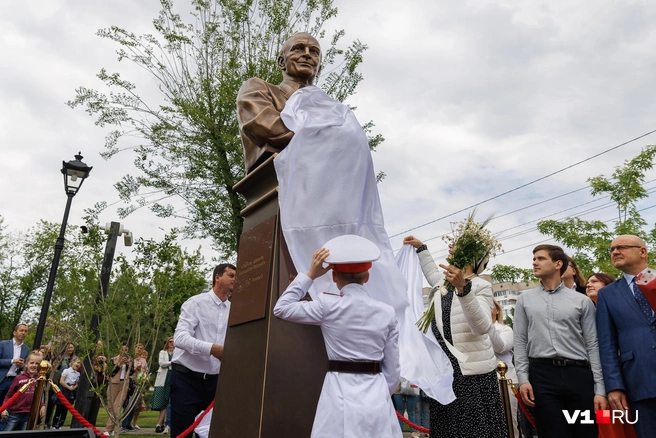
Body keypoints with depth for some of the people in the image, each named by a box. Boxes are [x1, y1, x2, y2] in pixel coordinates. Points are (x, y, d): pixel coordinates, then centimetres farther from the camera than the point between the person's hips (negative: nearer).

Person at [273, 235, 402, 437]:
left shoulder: (328, 306, -9)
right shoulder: (387, 312, 1)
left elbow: (281, 308, 3)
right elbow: (392, 370, 5)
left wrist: (310, 275, 4)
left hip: (340, 392, -2)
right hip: (377, 394, 3)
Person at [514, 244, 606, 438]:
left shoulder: (582, 301, 8)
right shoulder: (525, 299, 10)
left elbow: (593, 345, 5)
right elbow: (520, 341, 7)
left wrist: (600, 389, -1)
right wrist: (523, 378, -2)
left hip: (579, 374, 0)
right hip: (542, 375, 0)